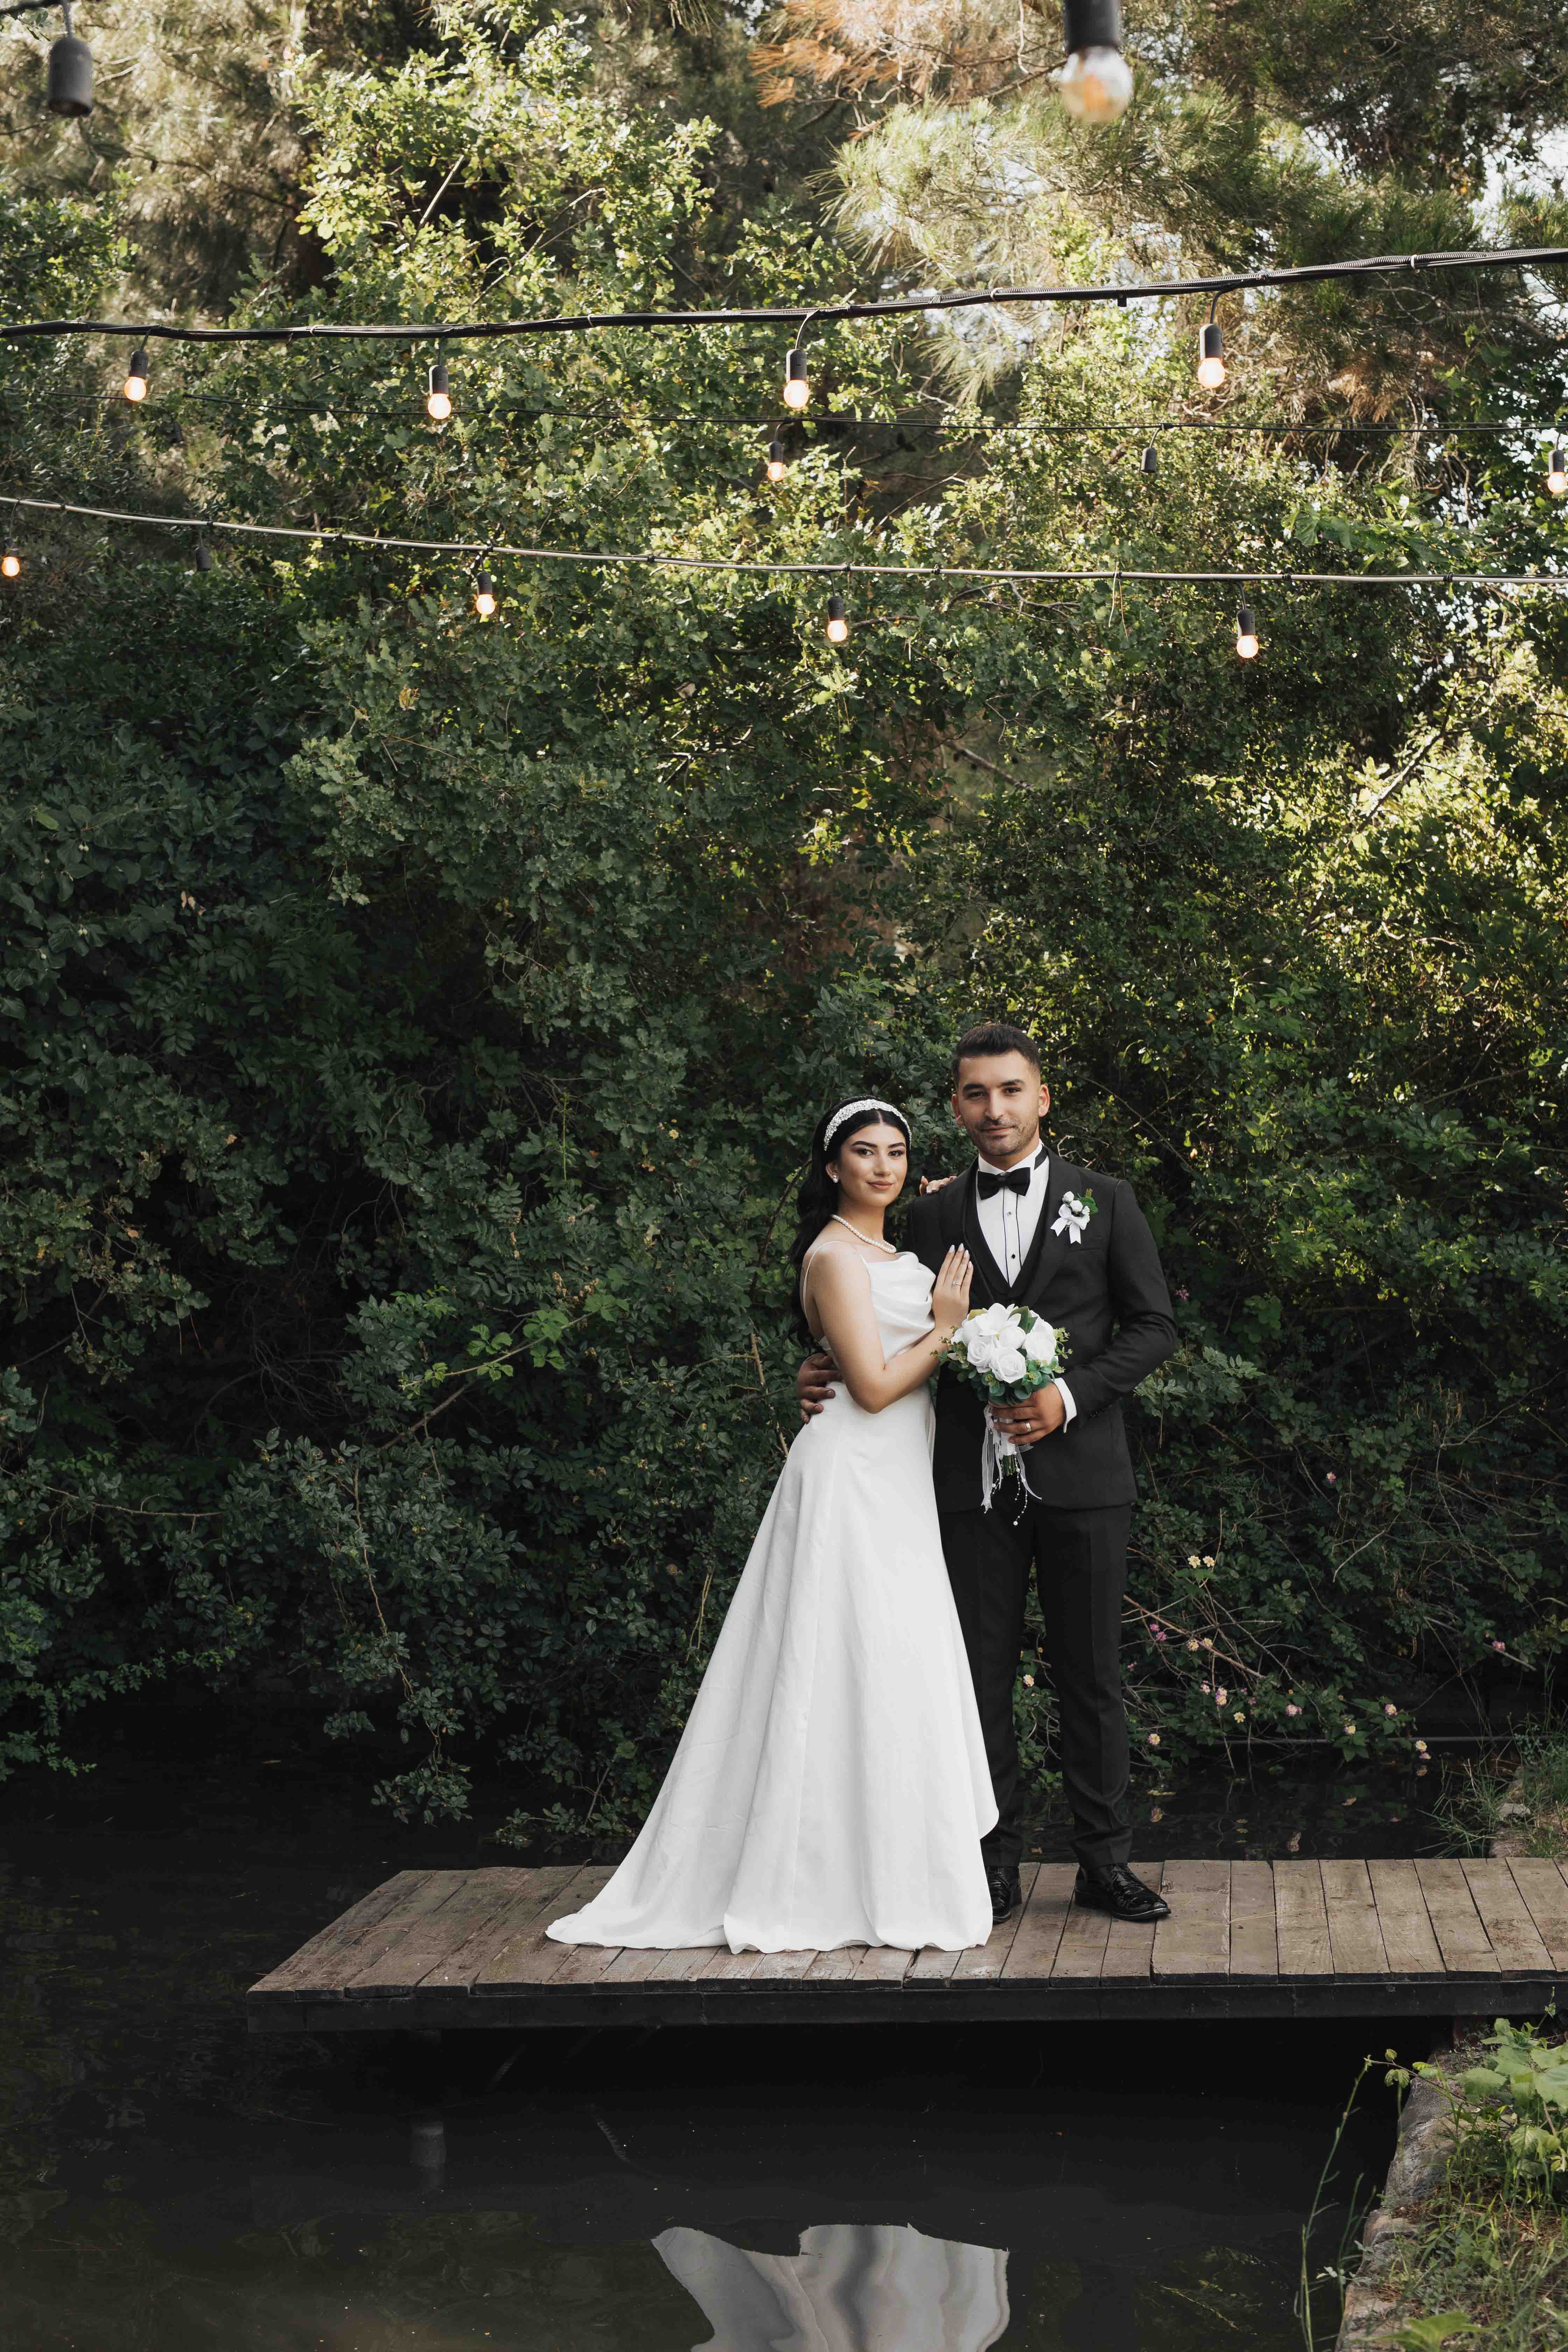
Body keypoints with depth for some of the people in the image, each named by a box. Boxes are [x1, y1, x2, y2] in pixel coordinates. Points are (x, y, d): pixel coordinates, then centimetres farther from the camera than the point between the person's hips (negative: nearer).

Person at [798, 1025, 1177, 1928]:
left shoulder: (1105, 1200, 6)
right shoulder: (937, 1214, 10)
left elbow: (1153, 1325, 2)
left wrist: (1071, 1397, -11)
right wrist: (837, 1369, -4)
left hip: (1080, 1471, -1)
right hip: (975, 1475, 1)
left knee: (1093, 1675, 5)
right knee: (984, 1676, 4)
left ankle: (1105, 1860, 15)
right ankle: (997, 1863, 13)